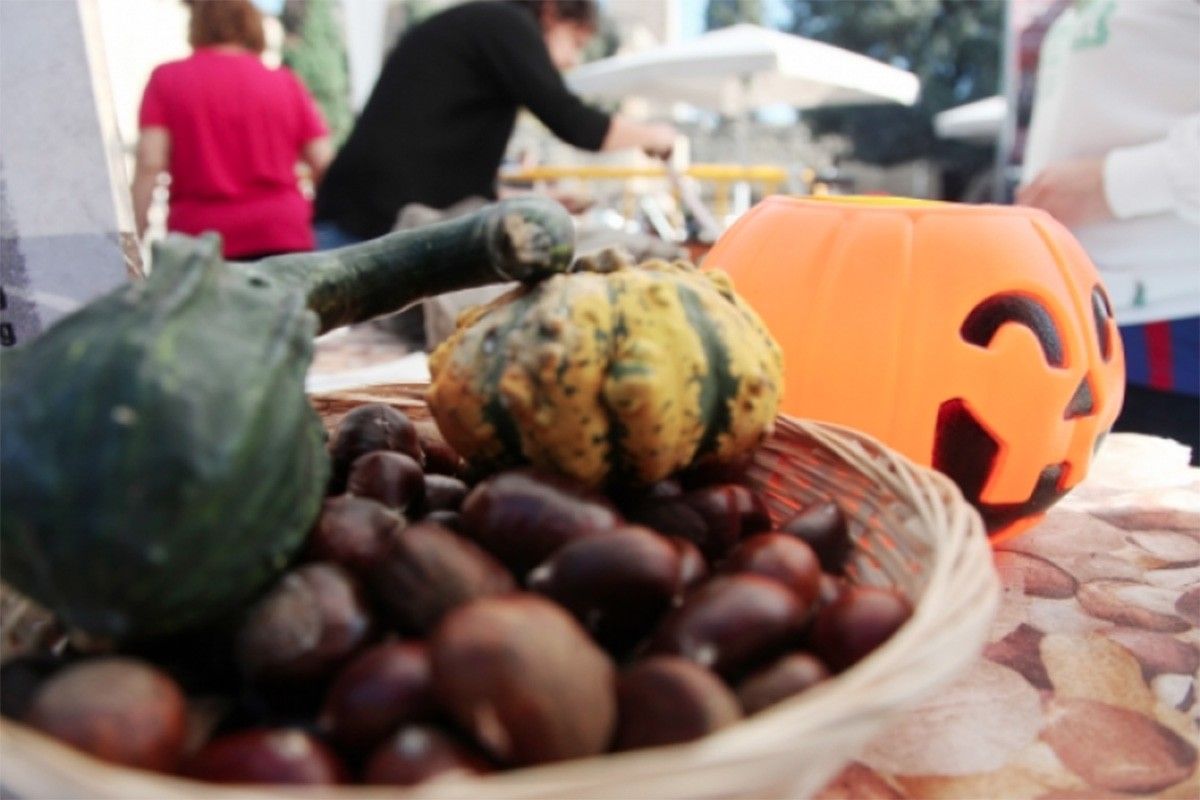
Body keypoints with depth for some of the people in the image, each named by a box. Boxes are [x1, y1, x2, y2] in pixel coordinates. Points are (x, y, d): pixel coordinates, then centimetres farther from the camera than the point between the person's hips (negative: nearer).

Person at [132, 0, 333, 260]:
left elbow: (150, 162, -5)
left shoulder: (167, 78, 6)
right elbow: (324, 163, 4)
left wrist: (141, 230, -1)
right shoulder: (285, 82, 8)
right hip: (279, 233, 1)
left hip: (200, 238, 0)